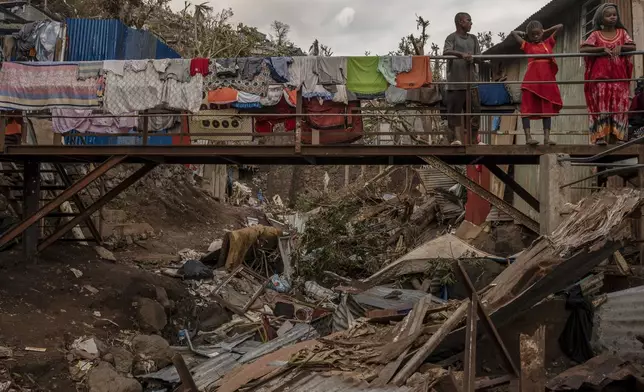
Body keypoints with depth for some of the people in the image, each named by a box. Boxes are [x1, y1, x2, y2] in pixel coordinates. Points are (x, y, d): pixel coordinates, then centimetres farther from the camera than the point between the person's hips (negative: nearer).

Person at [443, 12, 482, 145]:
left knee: (475, 110, 5)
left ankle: (474, 139, 12)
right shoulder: (452, 37, -1)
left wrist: (472, 59, -7)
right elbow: (446, 52, -19)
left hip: (471, 81, 6)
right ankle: (454, 138, 3)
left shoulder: (473, 38, 17)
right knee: (454, 111, -3)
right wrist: (462, 54, -34)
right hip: (455, 81, -6)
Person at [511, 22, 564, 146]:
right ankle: (528, 137, -9)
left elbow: (560, 26, 21)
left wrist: (547, 32, 22)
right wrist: (524, 35, 24)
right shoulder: (527, 46, 10)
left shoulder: (548, 43, 14)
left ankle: (547, 137, 2)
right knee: (528, 108, -7)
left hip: (547, 81, 2)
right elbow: (514, 33, 18)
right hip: (531, 81, -2)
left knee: (547, 109, 2)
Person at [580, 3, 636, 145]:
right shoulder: (596, 35, 4)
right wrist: (602, 48, -16)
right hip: (601, 76, -2)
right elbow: (583, 49, -7)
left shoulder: (622, 32, 11)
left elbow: (632, 47, 3)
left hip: (619, 76, 2)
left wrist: (620, 47, -16)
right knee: (601, 104, -7)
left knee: (619, 105, -3)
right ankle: (601, 137, -11)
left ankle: (617, 136, -2)